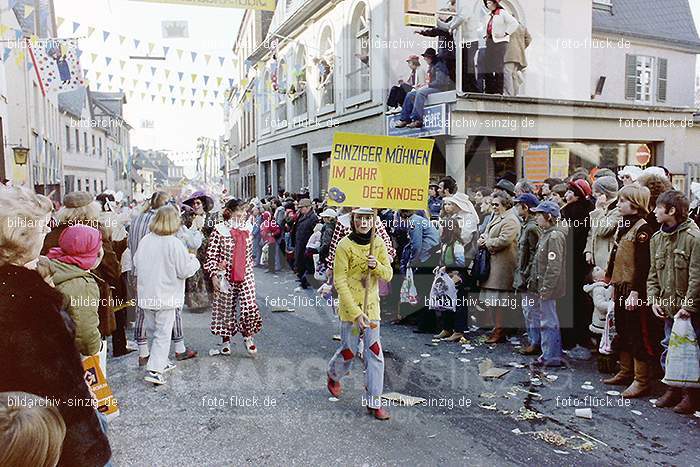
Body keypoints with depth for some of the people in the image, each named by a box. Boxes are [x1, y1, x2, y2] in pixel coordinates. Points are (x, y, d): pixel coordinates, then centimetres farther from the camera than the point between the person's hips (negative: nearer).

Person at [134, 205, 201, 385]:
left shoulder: (144, 241, -1)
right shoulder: (174, 244, -18)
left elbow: (136, 265, 11)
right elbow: (185, 270, -13)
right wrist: (194, 260, 5)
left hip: (146, 294, 6)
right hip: (166, 296, -5)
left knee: (152, 330, 19)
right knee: (163, 333, 3)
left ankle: (160, 362, 31)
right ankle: (154, 369, -2)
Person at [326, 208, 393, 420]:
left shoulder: (378, 244, 1)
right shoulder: (344, 246, -13)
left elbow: (388, 275, 4)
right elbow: (340, 282, -16)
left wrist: (376, 266, -19)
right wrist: (356, 313, -21)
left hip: (371, 305, 4)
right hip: (349, 307, -3)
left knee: (375, 352, 0)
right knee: (348, 351, 7)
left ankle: (374, 401, 11)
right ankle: (333, 376, 41)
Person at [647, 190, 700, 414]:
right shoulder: (657, 238, 8)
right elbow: (653, 273, 13)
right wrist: (654, 299, 2)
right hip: (668, 307, 7)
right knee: (669, 348, 13)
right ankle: (673, 389, 27)